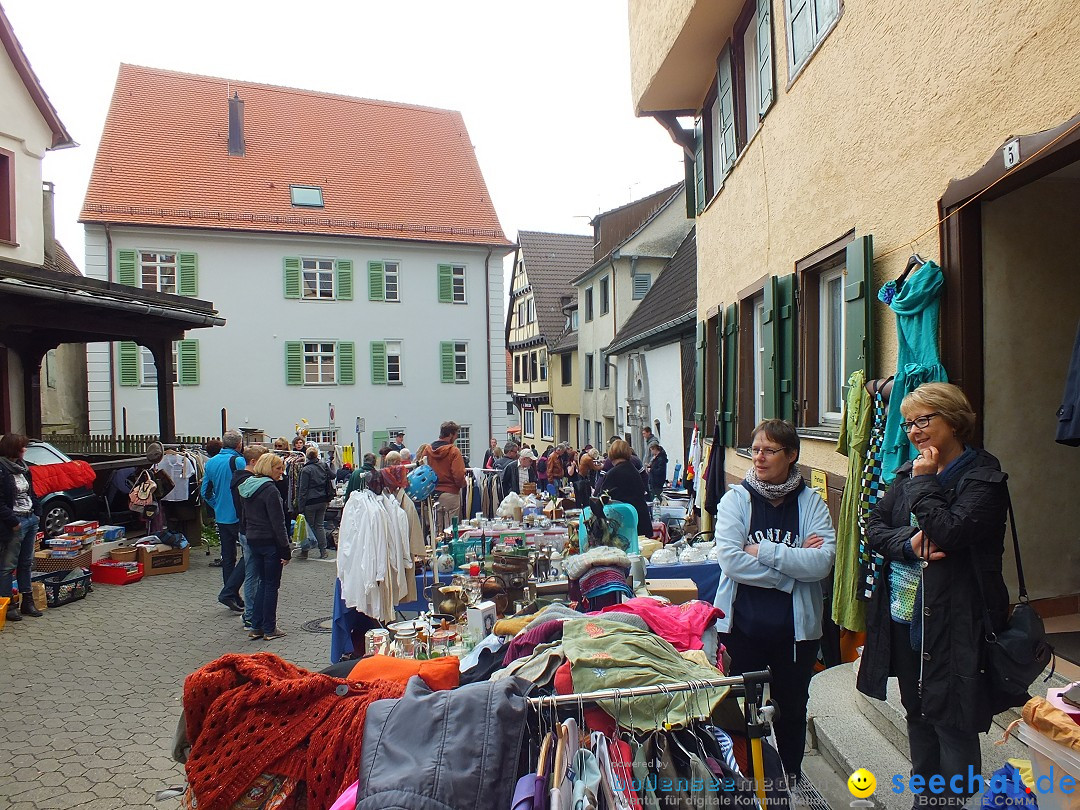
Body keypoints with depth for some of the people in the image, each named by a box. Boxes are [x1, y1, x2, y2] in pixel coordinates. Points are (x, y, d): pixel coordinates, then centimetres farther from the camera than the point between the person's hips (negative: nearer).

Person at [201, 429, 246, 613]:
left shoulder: (210, 463, 8)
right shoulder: (238, 462, -15)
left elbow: (206, 492, 12)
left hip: (221, 517, 7)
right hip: (239, 517, -7)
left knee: (228, 557, 13)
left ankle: (234, 597, 19)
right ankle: (228, 593, -6)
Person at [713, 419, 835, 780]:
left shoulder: (811, 502, -2)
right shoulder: (736, 499, -6)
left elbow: (823, 562, -16)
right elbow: (730, 560, -18)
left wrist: (763, 551, -19)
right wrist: (794, 564, -16)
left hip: (796, 628, 1)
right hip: (742, 625, -1)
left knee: (792, 711, 19)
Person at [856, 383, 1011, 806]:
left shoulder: (982, 476, -11)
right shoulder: (910, 471, 9)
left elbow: (949, 534, -23)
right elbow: (874, 526, 4)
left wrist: (925, 482, -15)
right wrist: (907, 543, -14)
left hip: (953, 620, -7)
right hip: (904, 613, 7)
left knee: (951, 717, 2)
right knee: (917, 711, 19)